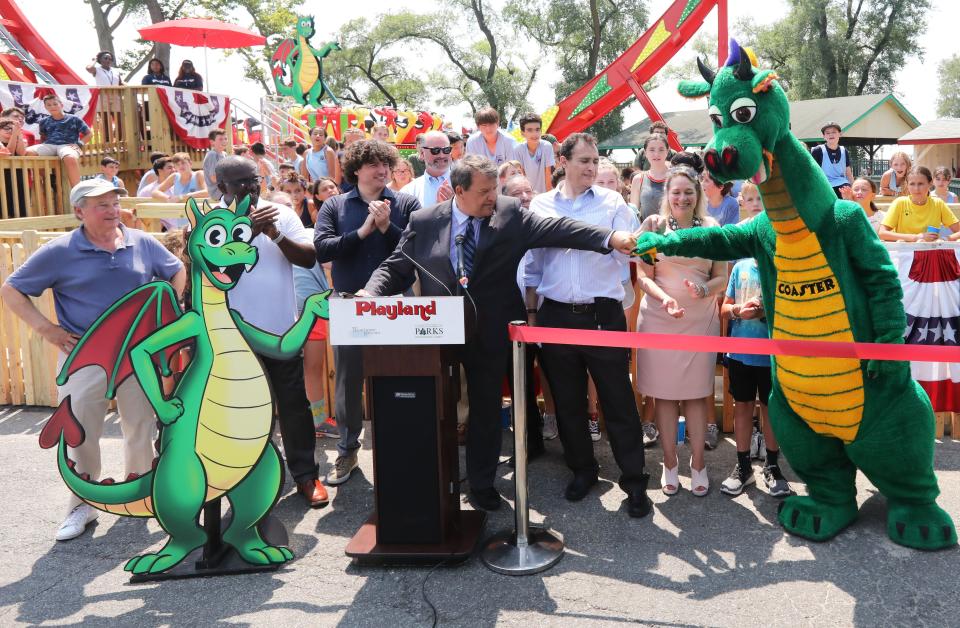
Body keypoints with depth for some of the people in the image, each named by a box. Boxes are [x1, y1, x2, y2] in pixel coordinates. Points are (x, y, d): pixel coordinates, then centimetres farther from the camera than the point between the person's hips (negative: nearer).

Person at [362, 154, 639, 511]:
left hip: (490, 334, 0)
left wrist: (611, 238, -23)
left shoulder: (510, 215, -2)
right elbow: (396, 268, 2)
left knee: (486, 408, 12)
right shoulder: (423, 222, -1)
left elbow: (557, 230, -11)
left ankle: (481, 483, 30)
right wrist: (371, 294, -18)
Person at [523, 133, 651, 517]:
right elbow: (532, 266, 10)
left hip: (603, 315, -2)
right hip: (556, 316, 2)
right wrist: (531, 314, 8)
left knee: (618, 400, 1)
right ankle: (582, 469, 30)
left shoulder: (613, 202, 2)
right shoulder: (540, 205, 6)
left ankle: (634, 480, 14)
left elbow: (628, 253, -5)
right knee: (567, 400, 13)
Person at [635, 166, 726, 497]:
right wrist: (664, 298, -18)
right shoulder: (654, 224, 1)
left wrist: (704, 289, -16)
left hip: (700, 320, 1)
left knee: (696, 393, 6)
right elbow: (644, 277, 0)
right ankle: (670, 463, 17)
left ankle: (698, 464, 17)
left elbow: (722, 277, 5)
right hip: (659, 319, 0)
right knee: (664, 392, 5)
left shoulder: (711, 227, 4)